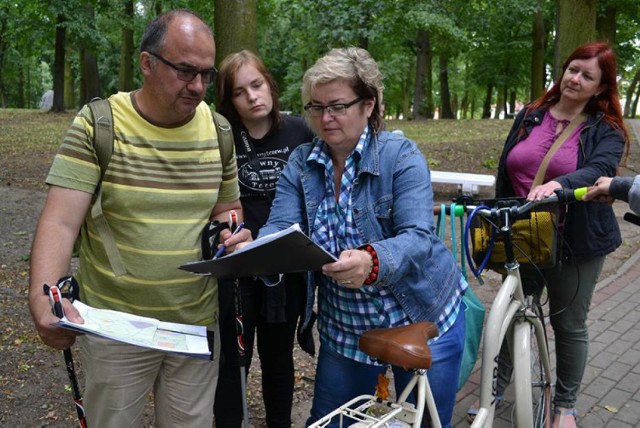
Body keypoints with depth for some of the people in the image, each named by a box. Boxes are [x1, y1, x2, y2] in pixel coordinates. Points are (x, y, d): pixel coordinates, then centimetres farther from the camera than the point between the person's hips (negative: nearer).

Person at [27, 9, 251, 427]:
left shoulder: (218, 130, 0)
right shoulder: (96, 124, -12)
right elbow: (60, 221, -18)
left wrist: (233, 233, -12)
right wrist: (42, 296, -35)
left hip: (197, 324, 3)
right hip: (115, 326, -2)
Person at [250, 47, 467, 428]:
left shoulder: (401, 156, -15)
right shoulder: (300, 164, -3)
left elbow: (418, 238, -27)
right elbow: (280, 228, -13)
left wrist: (371, 261, -48)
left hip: (423, 323, -3)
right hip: (345, 328, 4)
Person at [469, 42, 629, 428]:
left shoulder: (606, 130, -3)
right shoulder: (529, 117, 6)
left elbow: (600, 170, -24)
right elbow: (505, 174, 10)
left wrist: (558, 184, -44)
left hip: (576, 243, -3)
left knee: (569, 324, 11)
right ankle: (497, 388, 33)